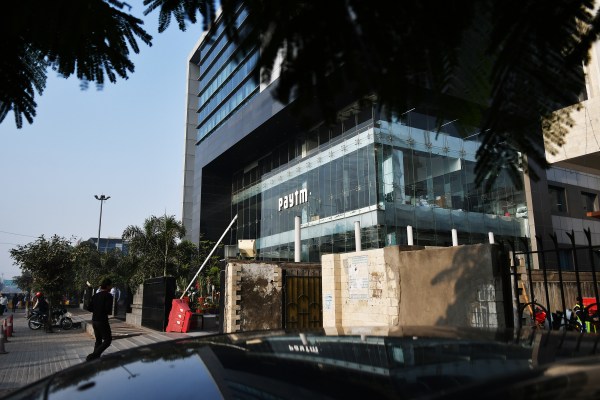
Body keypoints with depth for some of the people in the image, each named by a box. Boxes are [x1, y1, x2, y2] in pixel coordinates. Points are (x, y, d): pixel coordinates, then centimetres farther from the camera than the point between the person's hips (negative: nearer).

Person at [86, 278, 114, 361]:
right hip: (102, 321, -8)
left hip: (94, 320, 8)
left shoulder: (95, 295, 9)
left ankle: (96, 358, 20)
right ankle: (93, 356, -10)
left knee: (98, 340, 19)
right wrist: (105, 312, 3)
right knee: (107, 340, 0)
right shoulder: (108, 296, -13)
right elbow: (108, 310, -19)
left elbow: (89, 308, 9)